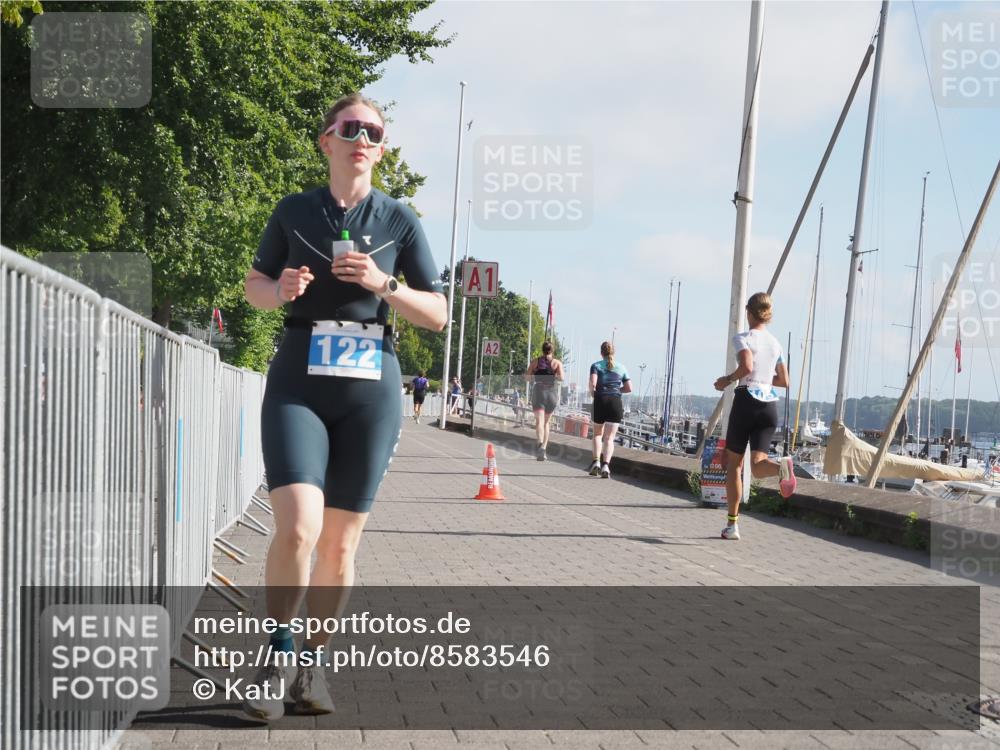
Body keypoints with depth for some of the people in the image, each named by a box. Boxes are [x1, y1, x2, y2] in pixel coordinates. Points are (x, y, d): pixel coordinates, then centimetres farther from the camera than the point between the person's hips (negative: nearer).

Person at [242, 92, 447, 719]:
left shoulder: (399, 220, 5)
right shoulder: (294, 211, 7)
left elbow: (438, 314, 6)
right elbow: (254, 284, 18)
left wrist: (383, 285, -11)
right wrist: (280, 289, -5)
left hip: (371, 390, 1)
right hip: (298, 385, -1)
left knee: (340, 545, 5)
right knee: (297, 528, -17)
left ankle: (313, 663, 23)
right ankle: (279, 656, 4)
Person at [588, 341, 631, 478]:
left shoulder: (596, 365, 4)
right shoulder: (621, 367, 11)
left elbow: (592, 384, -12)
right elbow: (629, 388, 9)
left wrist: (593, 394, 6)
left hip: (600, 401, 0)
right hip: (615, 401, 1)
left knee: (598, 434, 18)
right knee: (609, 437, -1)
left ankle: (596, 461, 3)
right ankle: (606, 465, -18)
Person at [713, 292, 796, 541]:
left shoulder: (743, 338, -2)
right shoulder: (776, 343, 16)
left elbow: (746, 366, -21)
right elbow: (784, 381, 20)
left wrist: (727, 379, -5)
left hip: (747, 400, -4)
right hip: (770, 405, 5)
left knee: (734, 464, 9)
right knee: (757, 465, -2)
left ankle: (732, 524, 9)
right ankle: (781, 466, -39)